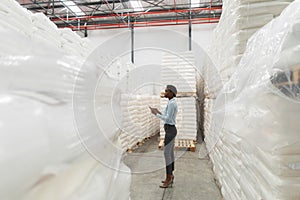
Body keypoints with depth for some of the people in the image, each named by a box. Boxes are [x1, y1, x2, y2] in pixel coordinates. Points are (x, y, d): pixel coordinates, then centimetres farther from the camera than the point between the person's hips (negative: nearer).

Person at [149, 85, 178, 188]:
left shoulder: (171, 103, -19)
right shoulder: (172, 103, 14)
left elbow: (167, 119, -21)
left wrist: (156, 114, -10)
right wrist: (158, 112, 13)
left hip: (170, 131, -11)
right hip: (171, 130, 11)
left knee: (166, 154, -5)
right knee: (170, 153, 15)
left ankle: (168, 180, 5)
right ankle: (170, 176, 25)